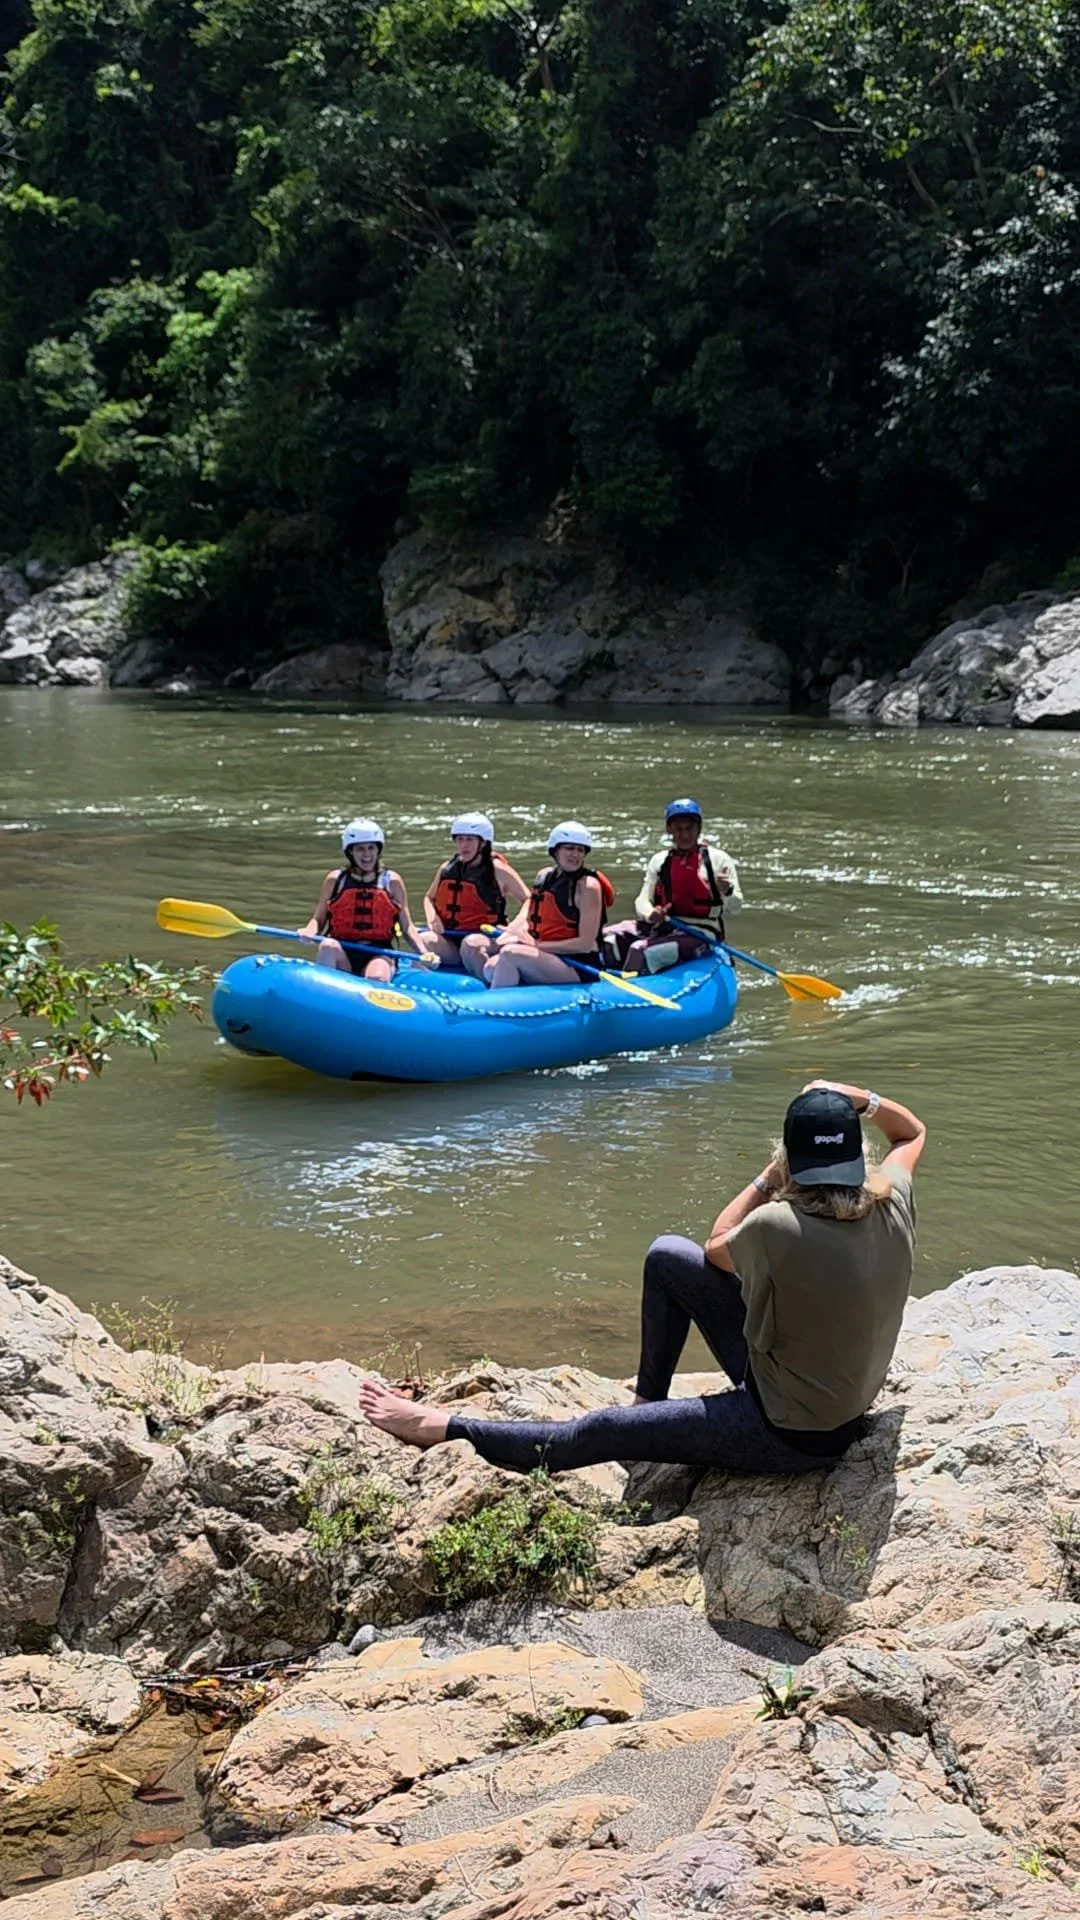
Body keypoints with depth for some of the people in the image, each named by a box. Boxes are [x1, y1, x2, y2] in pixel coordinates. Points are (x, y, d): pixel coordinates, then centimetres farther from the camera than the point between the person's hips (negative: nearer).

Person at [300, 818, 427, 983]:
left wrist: (423, 953, -11)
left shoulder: (392, 881, 7)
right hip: (341, 954, 1)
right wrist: (309, 931, -14)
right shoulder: (335, 880, 7)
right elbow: (319, 919, 10)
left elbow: (407, 926, 5)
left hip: (378, 955, -1)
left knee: (377, 979, -34)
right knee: (328, 946, -33)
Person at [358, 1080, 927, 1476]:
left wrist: (769, 1176, 1)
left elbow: (719, 1246, -5)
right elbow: (912, 1132, 12)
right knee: (667, 1255, 11)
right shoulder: (892, 1207, -12)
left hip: (788, 1435, -7)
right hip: (847, 1409, 7)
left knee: (600, 1433, 5)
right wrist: (858, 1099, -4)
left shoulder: (777, 1228, -30)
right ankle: (649, 1401, 31)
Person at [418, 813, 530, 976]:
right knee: (423, 940, -27)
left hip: (486, 939, -4)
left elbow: (528, 900, 1)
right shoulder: (447, 868, 12)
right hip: (449, 941, 4)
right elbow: (429, 898, 27)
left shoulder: (497, 870, -1)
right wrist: (432, 917, 4)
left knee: (471, 944, -38)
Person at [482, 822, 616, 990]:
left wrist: (537, 944, -17)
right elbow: (523, 921, 12)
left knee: (511, 953, -28)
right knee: (491, 967, -17)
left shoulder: (588, 885, -8)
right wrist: (511, 934, -12)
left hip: (578, 968, -7)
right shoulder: (544, 876, 14)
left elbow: (585, 943, -14)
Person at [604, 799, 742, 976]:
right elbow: (642, 900, 7)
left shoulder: (717, 859, -1)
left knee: (641, 952, -30)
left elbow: (735, 907, -4)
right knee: (605, 943, -13)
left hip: (699, 936, -6)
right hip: (662, 928, 6)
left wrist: (727, 891, -28)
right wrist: (650, 914, -18)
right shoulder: (660, 860, 12)